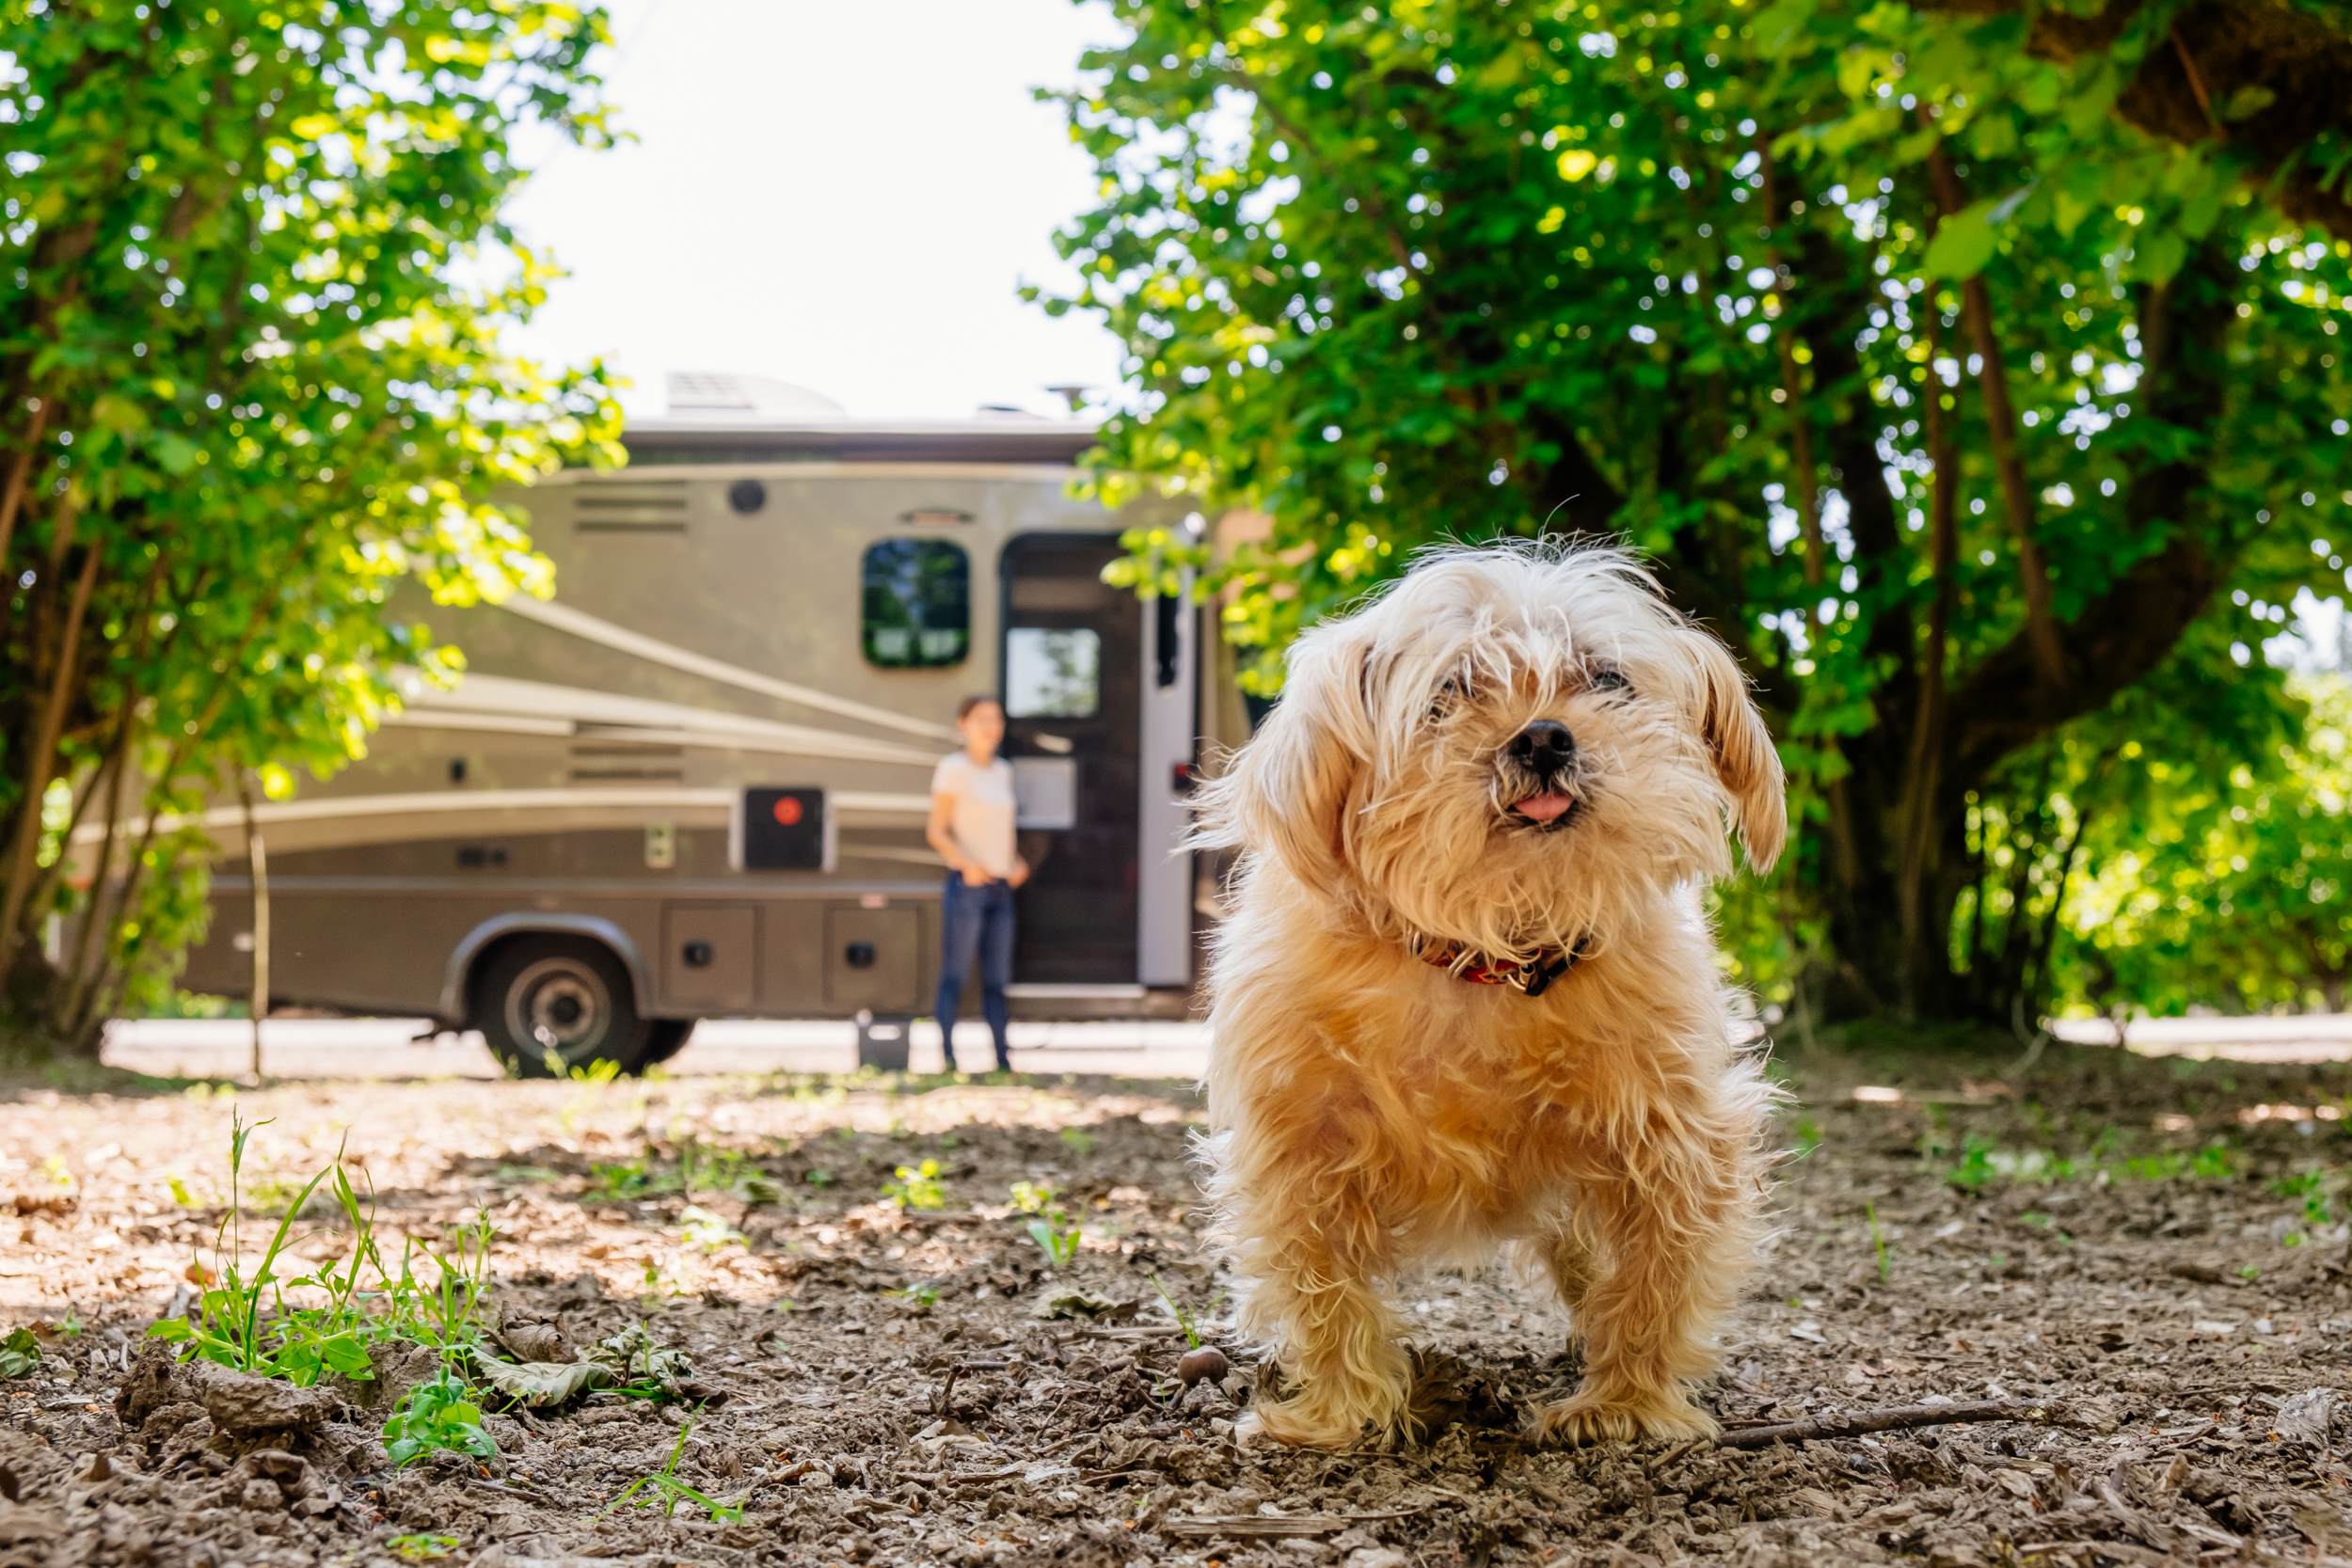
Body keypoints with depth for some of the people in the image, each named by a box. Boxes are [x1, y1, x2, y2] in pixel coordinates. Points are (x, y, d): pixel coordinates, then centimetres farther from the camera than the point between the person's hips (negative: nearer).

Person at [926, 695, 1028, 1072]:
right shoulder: (954, 768, -6)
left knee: (997, 980, 9)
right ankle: (947, 1059, -4)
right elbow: (937, 831, -9)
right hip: (967, 885, -7)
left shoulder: (1002, 771, 13)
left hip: (1001, 888, 7)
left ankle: (1003, 1059, 13)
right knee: (954, 979, -5)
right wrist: (966, 864, -23)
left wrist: (1016, 862, 5)